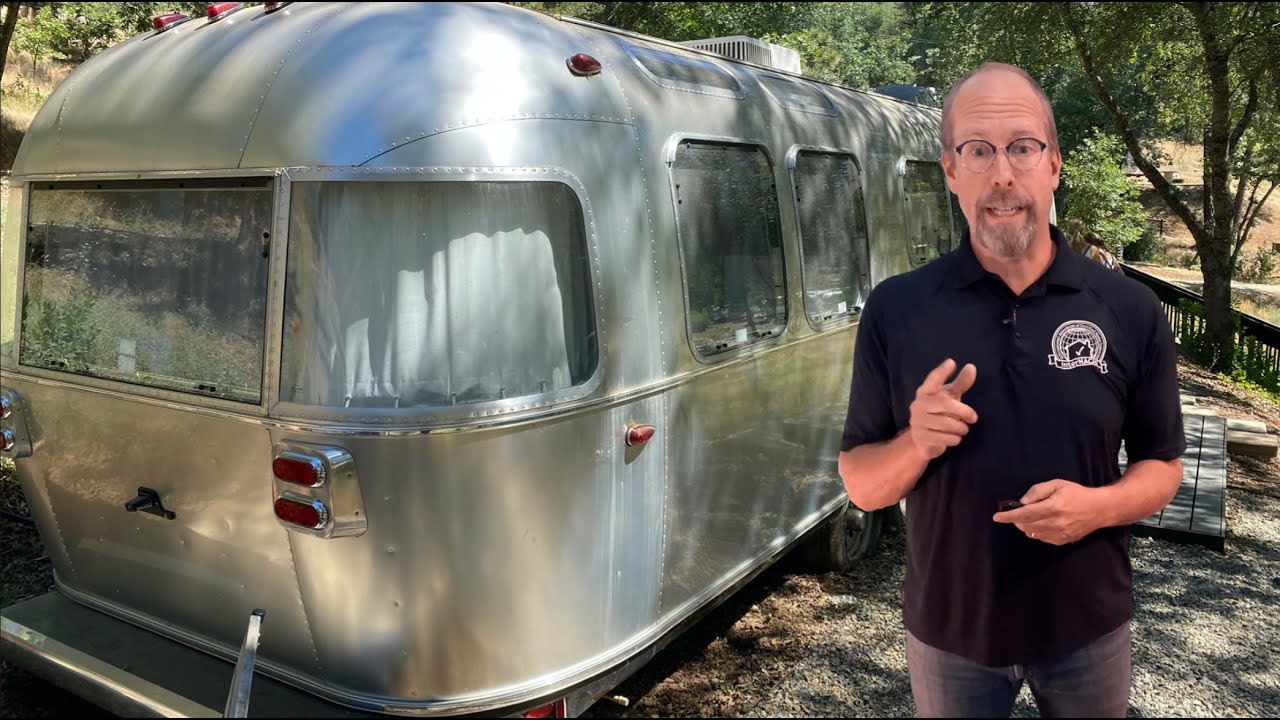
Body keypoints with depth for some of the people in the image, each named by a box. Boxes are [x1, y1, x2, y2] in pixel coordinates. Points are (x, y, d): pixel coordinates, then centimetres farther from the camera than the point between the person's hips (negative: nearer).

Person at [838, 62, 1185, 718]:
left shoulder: (1131, 310, -8)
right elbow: (860, 485, -5)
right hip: (948, 633, 0)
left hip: (1087, 631, 1)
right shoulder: (894, 310, -10)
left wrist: (1097, 506, -19)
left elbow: (1162, 467, 2)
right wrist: (916, 444, -25)